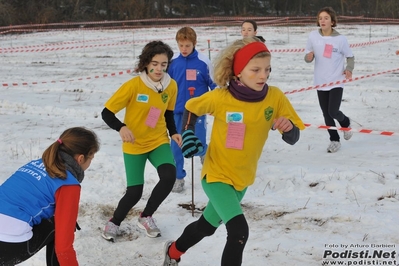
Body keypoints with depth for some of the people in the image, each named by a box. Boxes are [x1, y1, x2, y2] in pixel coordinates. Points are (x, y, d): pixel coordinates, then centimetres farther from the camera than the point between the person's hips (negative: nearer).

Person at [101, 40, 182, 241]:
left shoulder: (171, 86, -8)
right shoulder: (133, 85, -21)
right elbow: (107, 113, -18)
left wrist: (173, 133, -4)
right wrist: (121, 128, -36)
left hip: (159, 141, 3)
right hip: (134, 145, -3)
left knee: (169, 176, -22)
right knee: (134, 191, -5)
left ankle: (146, 217, 3)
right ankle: (114, 223, 27)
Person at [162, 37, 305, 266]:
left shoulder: (275, 97, -15)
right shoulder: (220, 98, -21)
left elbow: (293, 139, -10)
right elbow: (191, 108, 0)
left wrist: (288, 127, -31)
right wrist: (188, 134, -13)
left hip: (243, 178, 4)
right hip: (217, 174, -4)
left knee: (207, 225, 24)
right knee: (239, 231, -23)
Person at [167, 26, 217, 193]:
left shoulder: (203, 62, -10)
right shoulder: (173, 62, -4)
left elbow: (214, 85, 1)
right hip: (177, 111, 2)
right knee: (176, 146, 3)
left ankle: (204, 153, 36)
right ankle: (178, 177, 17)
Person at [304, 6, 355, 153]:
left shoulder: (341, 39, -11)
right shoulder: (313, 36, -6)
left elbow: (350, 57, 3)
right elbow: (307, 57, 3)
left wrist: (349, 69, -14)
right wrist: (308, 57, -21)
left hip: (336, 82, -3)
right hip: (321, 82, 3)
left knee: (333, 111, -10)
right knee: (326, 114, 9)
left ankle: (345, 123, 25)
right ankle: (334, 140, 28)